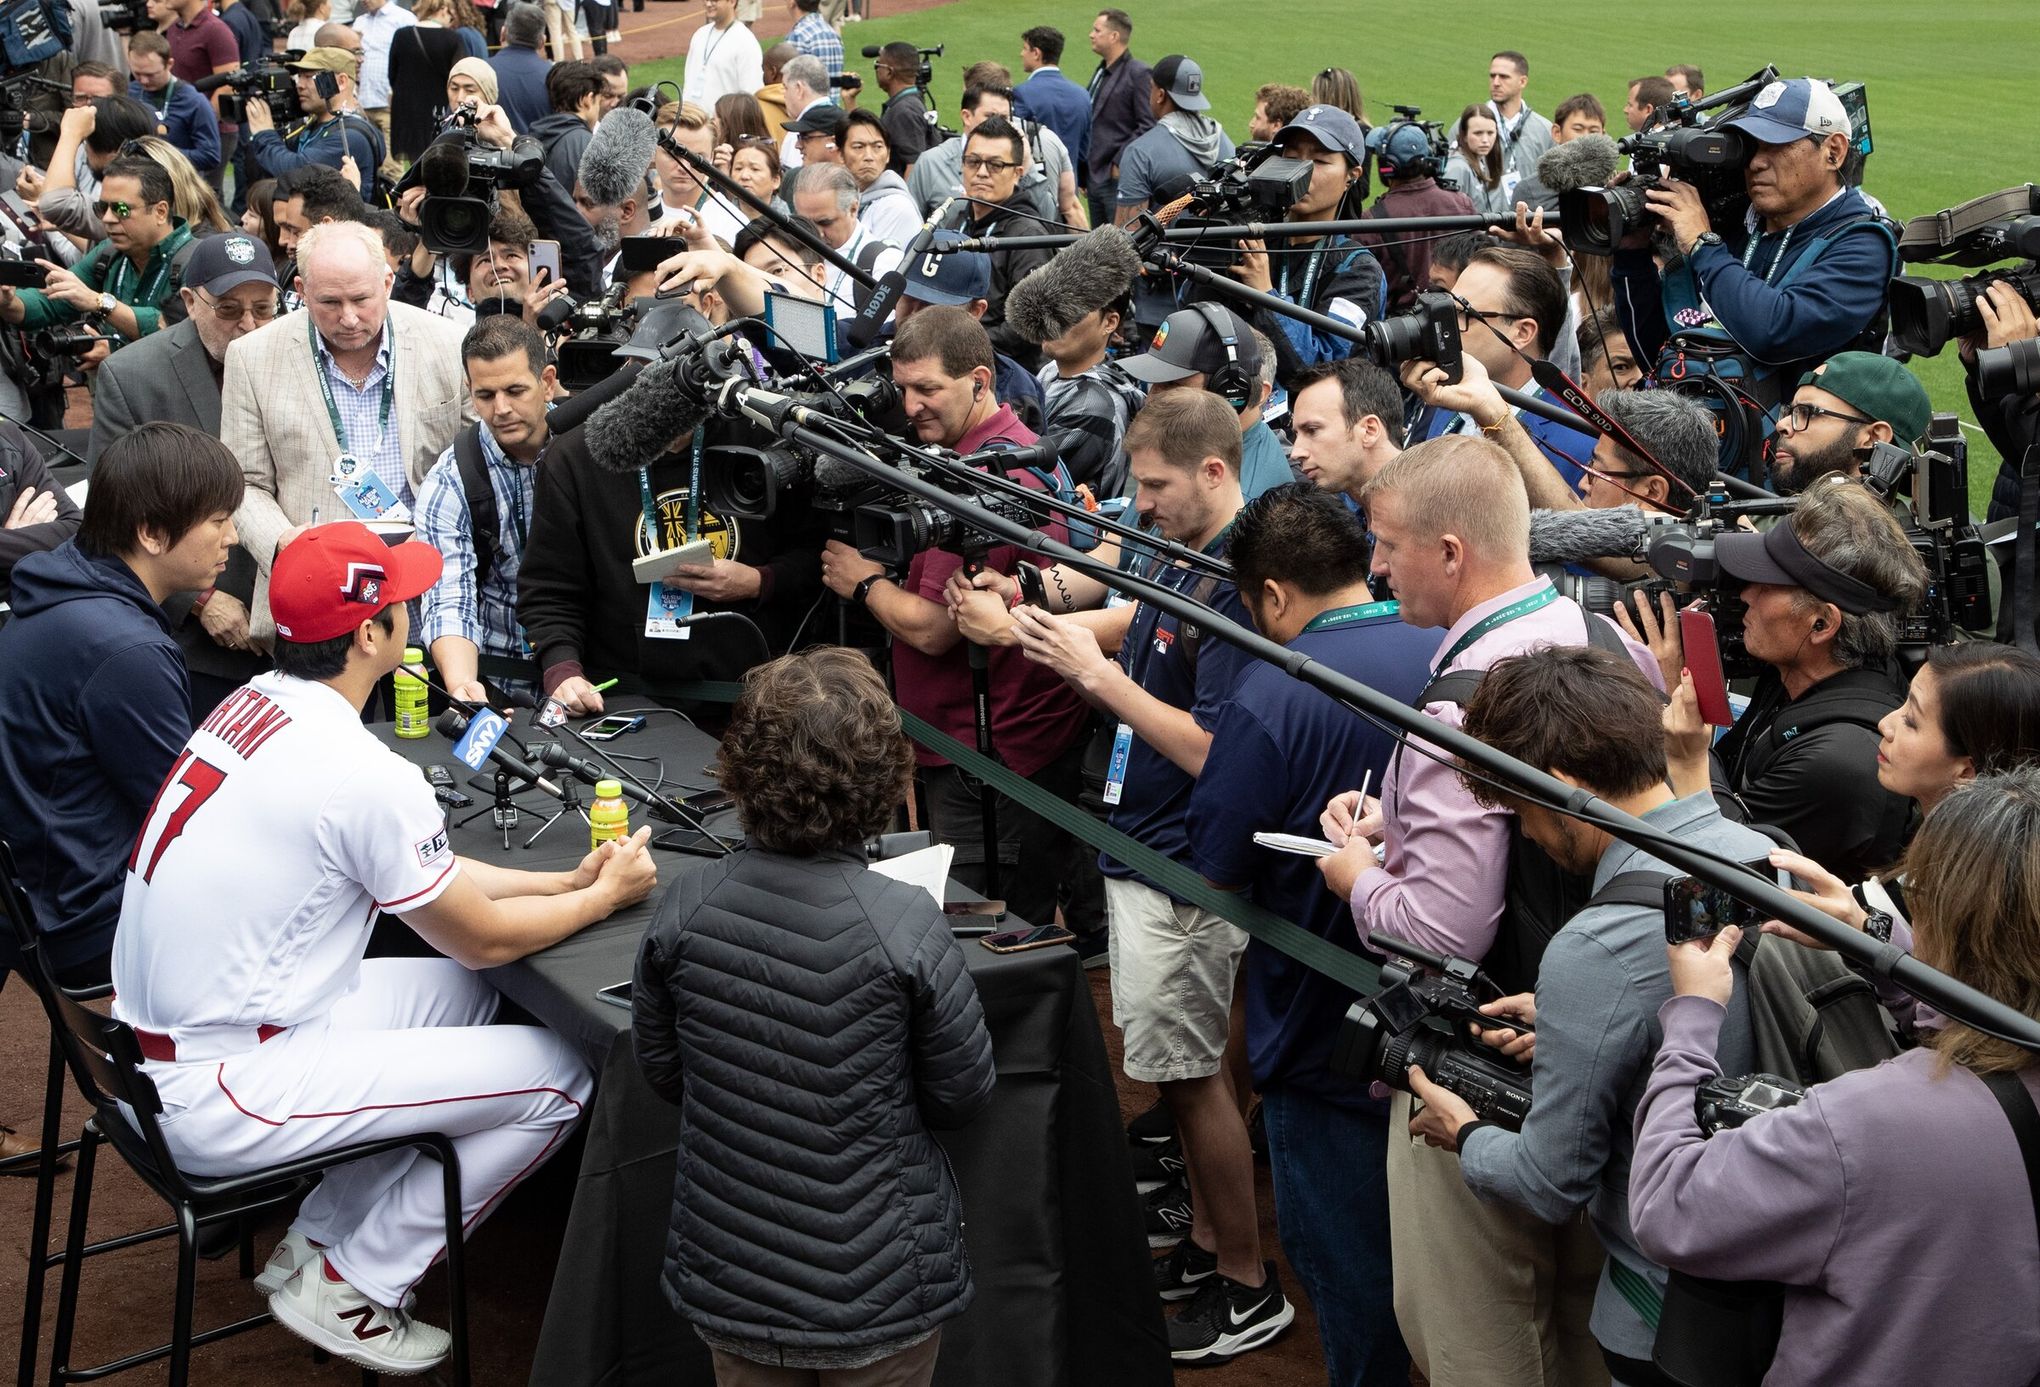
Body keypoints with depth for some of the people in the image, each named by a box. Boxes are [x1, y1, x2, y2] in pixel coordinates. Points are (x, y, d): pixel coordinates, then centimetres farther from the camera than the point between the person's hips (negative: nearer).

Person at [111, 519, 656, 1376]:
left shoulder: (258, 703, 4)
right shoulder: (359, 773, -23)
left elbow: (428, 872, 15)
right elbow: (482, 939, -8)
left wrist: (564, 880, 14)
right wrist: (607, 896, 7)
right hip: (217, 1098, -9)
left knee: (464, 998, 20)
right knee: (559, 1079, -6)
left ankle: (319, 1241, 20)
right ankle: (349, 1287, 7)